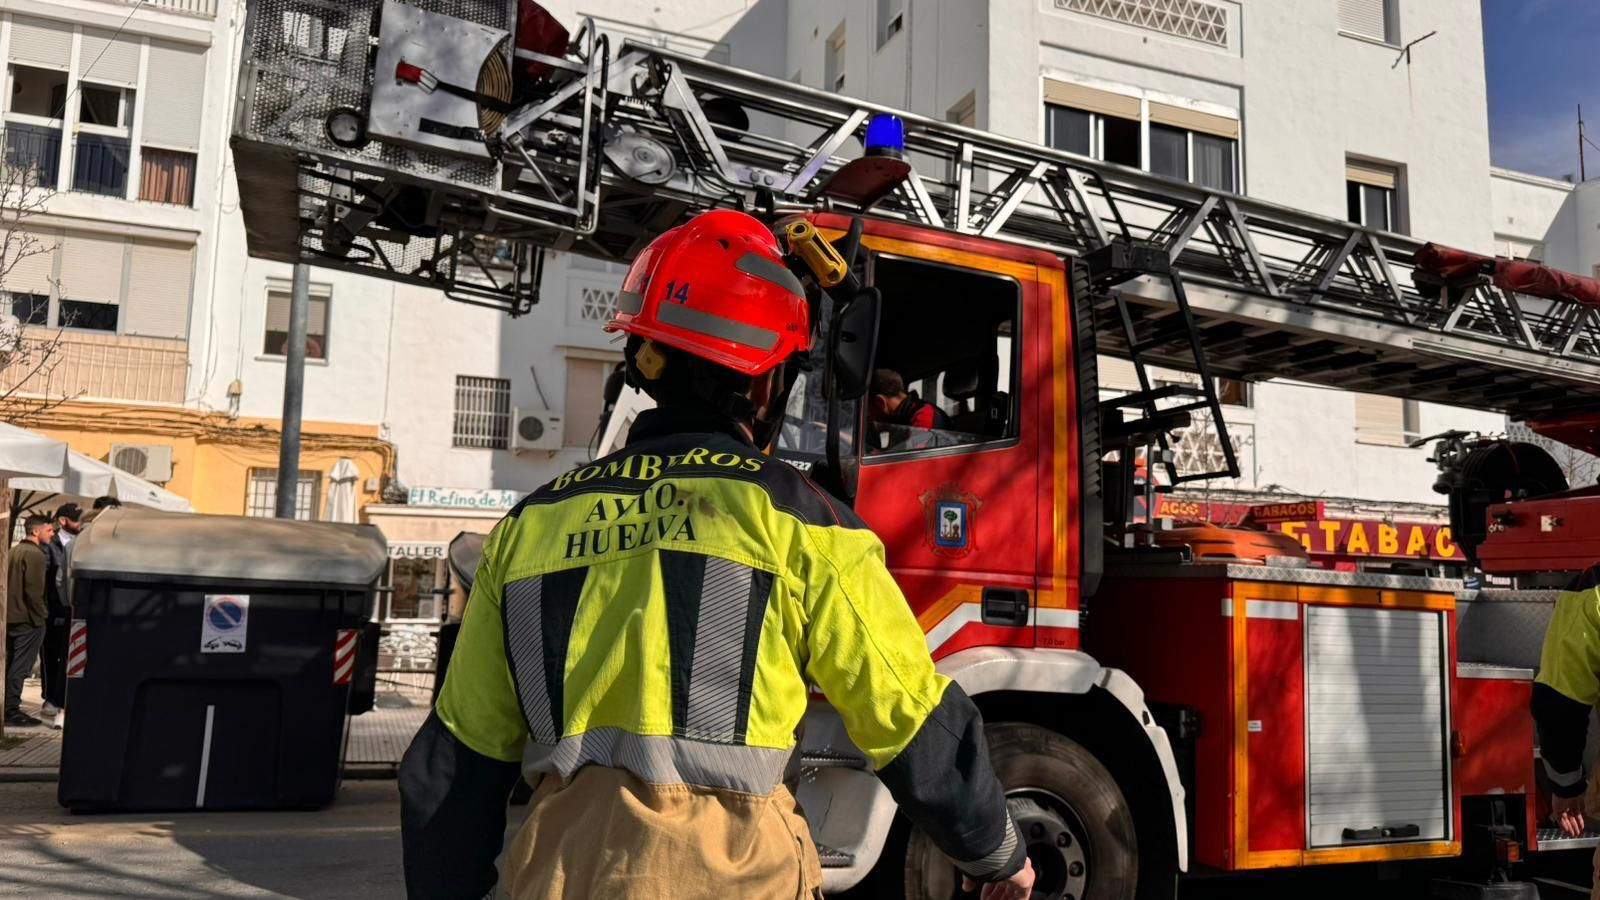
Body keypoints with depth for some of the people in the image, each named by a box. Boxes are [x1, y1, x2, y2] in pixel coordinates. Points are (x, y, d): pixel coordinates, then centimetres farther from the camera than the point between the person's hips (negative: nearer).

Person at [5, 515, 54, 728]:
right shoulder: (34, 554, -15)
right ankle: (11, 711, -1)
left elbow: (11, 585, 16)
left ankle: (8, 708, 19)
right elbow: (34, 591, -21)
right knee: (19, 668, -4)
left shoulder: (14, 550, 12)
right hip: (27, 619, -9)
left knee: (10, 665, 14)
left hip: (11, 616, 9)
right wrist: (42, 615, -11)